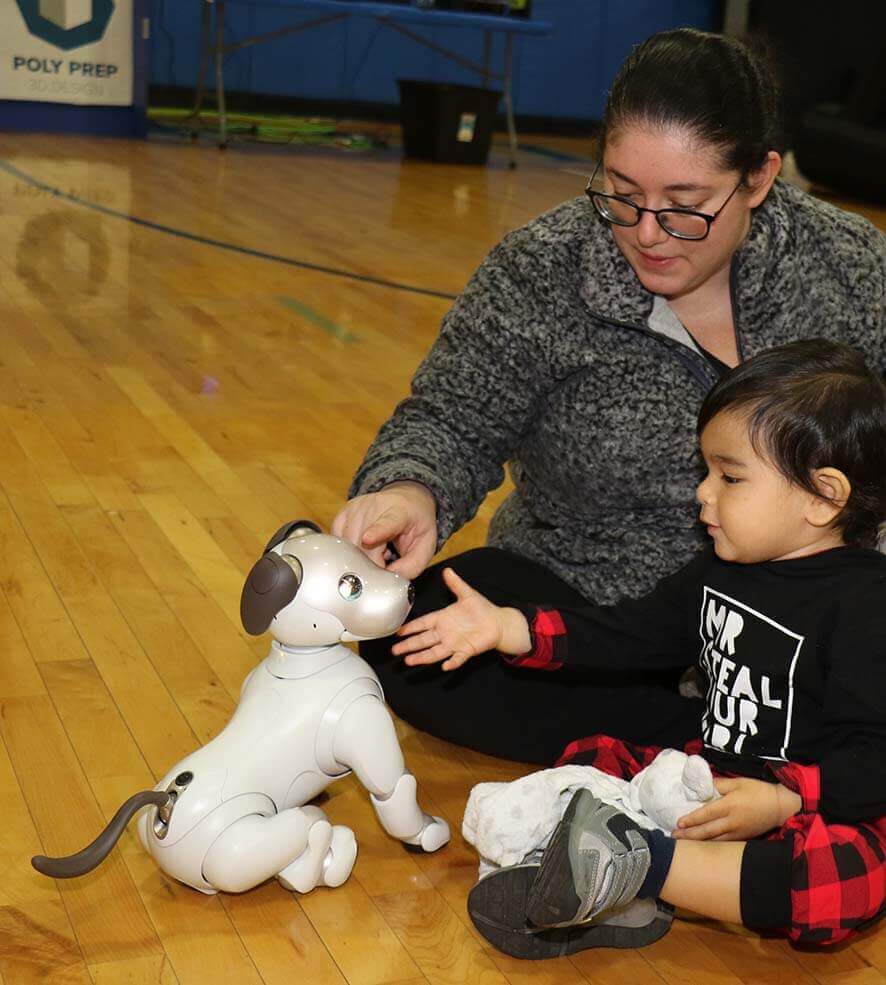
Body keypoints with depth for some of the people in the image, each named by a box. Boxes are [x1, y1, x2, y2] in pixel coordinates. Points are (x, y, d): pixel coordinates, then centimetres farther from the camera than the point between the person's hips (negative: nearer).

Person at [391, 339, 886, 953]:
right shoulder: (719, 572, 6)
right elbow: (633, 634, 11)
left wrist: (781, 800, -35)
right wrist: (506, 627, 4)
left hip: (820, 806, -7)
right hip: (711, 776, 8)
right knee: (589, 758, 0)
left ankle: (640, 865, -39)